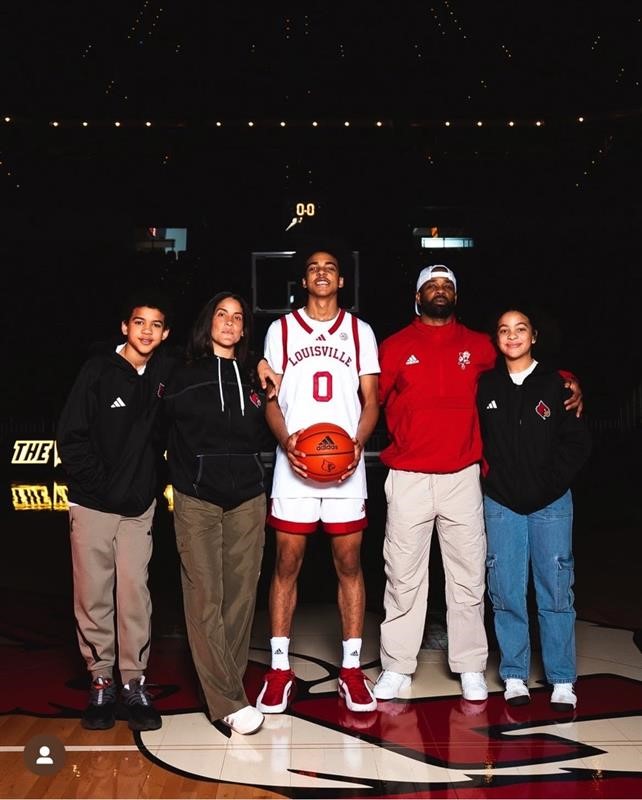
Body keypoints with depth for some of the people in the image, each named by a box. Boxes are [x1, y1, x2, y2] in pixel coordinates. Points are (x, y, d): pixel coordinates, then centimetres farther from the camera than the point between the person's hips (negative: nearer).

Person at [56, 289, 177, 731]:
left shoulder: (167, 373, 0)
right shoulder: (98, 370, -7)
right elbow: (71, 436, -6)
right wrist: (98, 484, -9)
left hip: (140, 505, 2)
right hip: (92, 504, -1)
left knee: (135, 594, 1)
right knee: (93, 595, 4)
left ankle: (134, 681, 12)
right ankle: (101, 680, 16)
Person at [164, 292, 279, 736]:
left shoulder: (254, 376, 12)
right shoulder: (185, 374, 6)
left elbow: (262, 437, 14)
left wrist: (270, 397, 4)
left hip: (247, 499, 3)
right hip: (197, 499, -3)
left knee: (241, 596, 3)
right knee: (204, 599, -8)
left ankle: (228, 685, 15)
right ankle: (229, 702, -5)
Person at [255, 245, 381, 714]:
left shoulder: (360, 332, 11)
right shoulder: (281, 330, 9)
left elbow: (371, 401, 8)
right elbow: (271, 399, 7)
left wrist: (358, 442, -11)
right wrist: (286, 440, -12)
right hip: (294, 466, 0)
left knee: (350, 564, 3)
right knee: (287, 564, 1)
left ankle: (352, 669, 12)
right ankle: (280, 669, 10)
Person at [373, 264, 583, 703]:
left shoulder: (478, 345, 10)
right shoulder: (395, 347, 5)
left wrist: (570, 384, 4)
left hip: (462, 478, 1)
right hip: (408, 479, -1)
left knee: (469, 576, 5)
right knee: (403, 576, 3)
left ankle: (471, 668, 16)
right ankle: (397, 668, 12)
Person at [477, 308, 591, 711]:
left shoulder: (556, 384, 2)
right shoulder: (485, 386, 6)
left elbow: (578, 442, 1)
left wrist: (550, 484, -6)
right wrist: (490, 479, -1)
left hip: (551, 504, -1)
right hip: (501, 504, 1)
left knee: (555, 591, 0)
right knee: (506, 592, 2)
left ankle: (563, 680, 8)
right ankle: (514, 676, 13)